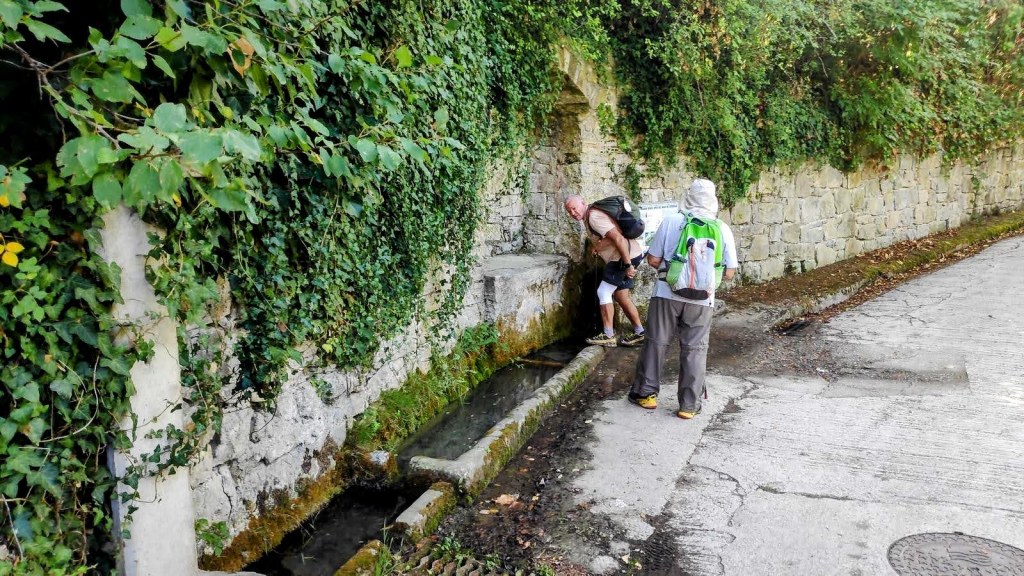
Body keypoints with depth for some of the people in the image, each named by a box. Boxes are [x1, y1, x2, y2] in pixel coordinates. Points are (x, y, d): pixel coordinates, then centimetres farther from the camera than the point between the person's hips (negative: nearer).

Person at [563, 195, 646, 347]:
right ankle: (639, 333, 19)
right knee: (621, 294, 15)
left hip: (627, 256, -10)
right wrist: (596, 245, 8)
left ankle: (608, 336, 0)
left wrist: (628, 265, -25)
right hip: (631, 255, 10)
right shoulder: (590, 216, 12)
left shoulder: (593, 217, -19)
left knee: (604, 292, -6)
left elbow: (618, 238, -26)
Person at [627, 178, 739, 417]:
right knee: (694, 349, 10)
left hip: (667, 293, 0)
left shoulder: (671, 222, -6)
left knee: (656, 343, 13)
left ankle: (646, 393, 22)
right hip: (701, 299, 1)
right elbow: (729, 272, 1)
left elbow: (653, 259, -4)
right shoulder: (722, 229, -2)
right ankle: (689, 405, 15)